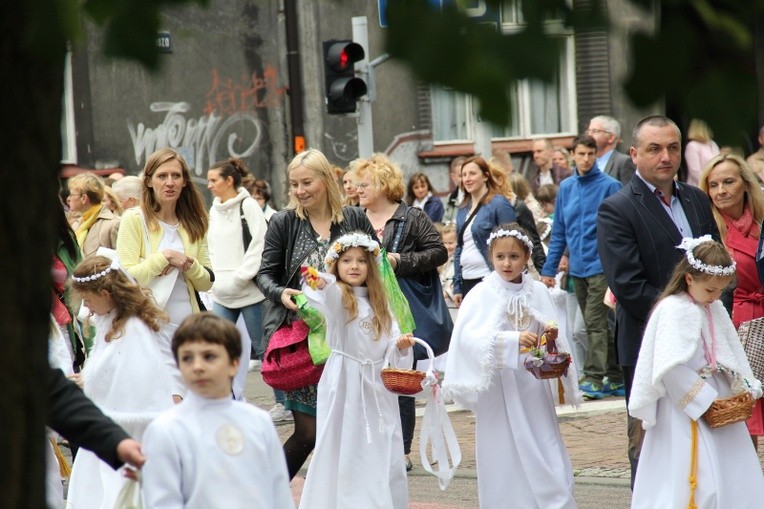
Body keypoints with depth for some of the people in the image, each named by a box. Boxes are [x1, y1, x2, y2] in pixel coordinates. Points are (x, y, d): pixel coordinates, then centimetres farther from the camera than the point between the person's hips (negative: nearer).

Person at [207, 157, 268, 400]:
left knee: (261, 346, 1)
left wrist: (239, 277, -16)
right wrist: (213, 277, 6)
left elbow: (258, 246, -14)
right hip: (221, 294, 7)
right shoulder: (214, 210, 13)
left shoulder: (249, 207, -8)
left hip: (249, 291, -7)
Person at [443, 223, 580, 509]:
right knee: (504, 458, 2)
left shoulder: (538, 291, 3)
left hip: (533, 385, 2)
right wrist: (513, 340, -31)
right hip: (498, 386, -2)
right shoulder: (482, 294, -8)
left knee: (543, 451, 0)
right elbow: (469, 337, -21)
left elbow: (552, 337, 8)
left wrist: (552, 336, -15)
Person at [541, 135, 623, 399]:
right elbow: (559, 232, 13)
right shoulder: (566, 187, 10)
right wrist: (549, 268, 10)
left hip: (601, 266, -6)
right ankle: (614, 379, 19)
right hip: (577, 267, 6)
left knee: (596, 323, -8)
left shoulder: (610, 186, -7)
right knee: (596, 325, 11)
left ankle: (594, 379, -6)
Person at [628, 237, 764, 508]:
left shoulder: (715, 309, 9)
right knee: (702, 480, -9)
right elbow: (672, 368, -22)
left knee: (734, 475, 10)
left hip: (718, 400, 8)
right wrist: (705, 402, -19)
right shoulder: (673, 311, -16)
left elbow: (733, 354, 14)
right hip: (686, 407, -8)